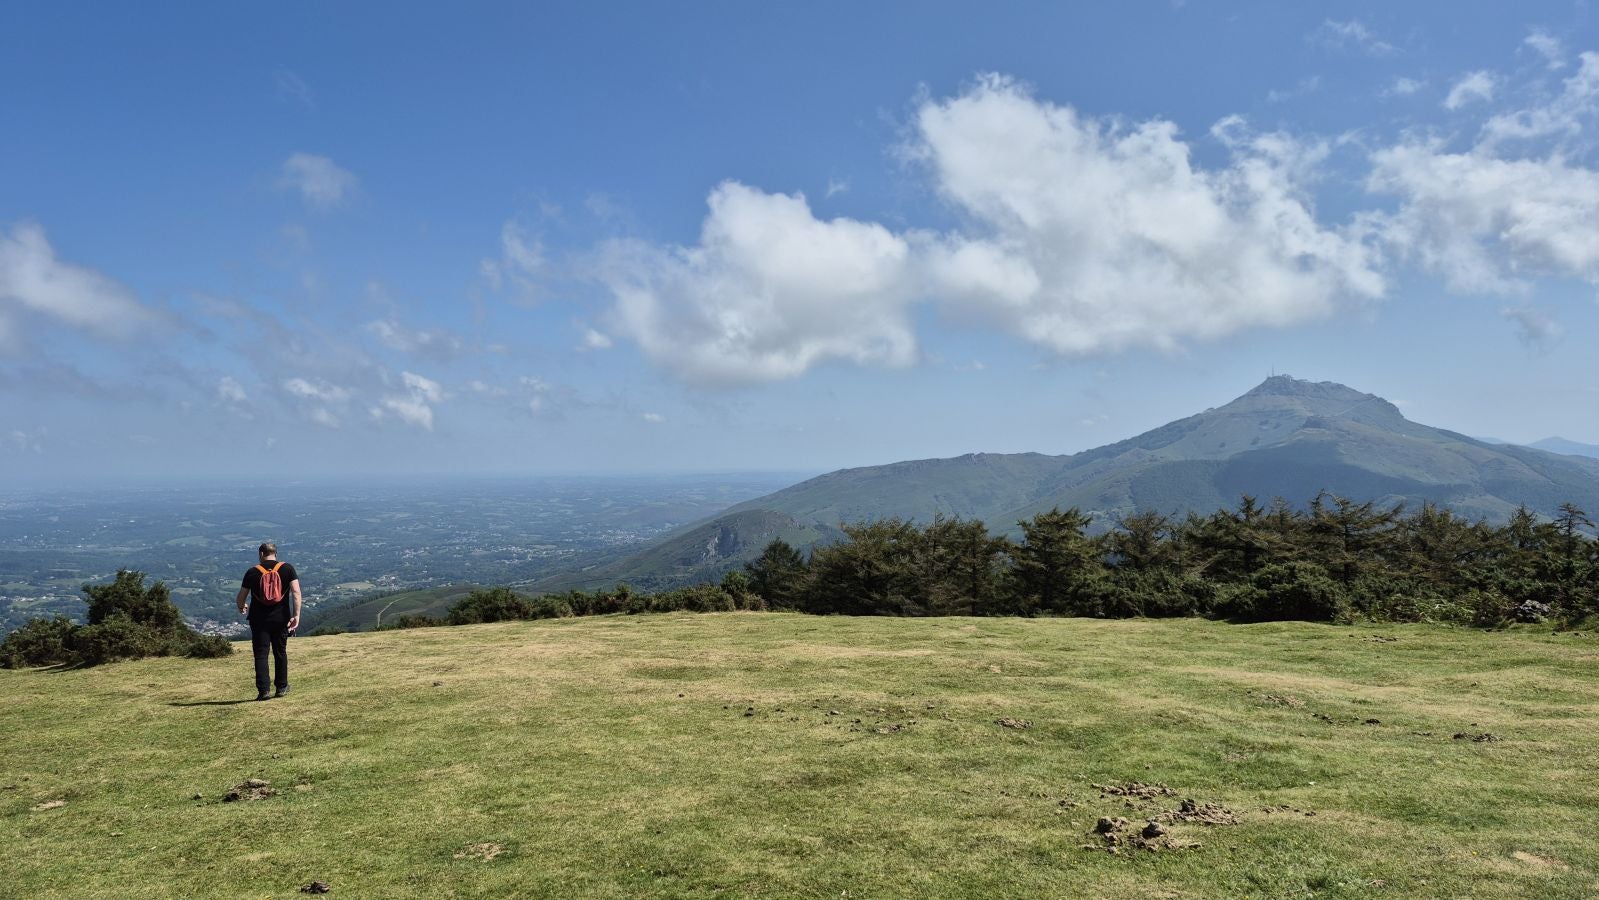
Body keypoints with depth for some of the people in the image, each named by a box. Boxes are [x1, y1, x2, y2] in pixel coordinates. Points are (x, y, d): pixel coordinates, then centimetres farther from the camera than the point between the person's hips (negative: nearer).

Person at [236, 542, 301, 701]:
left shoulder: (252, 572, 0)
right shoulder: (287, 569, 0)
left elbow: (240, 597, 6)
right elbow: (296, 592, -11)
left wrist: (241, 608, 28)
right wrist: (296, 615, -12)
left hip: (259, 620, -1)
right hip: (281, 619, 1)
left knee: (261, 654, 3)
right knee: (280, 652, 14)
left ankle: (263, 690, -4)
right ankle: (281, 687, 21)